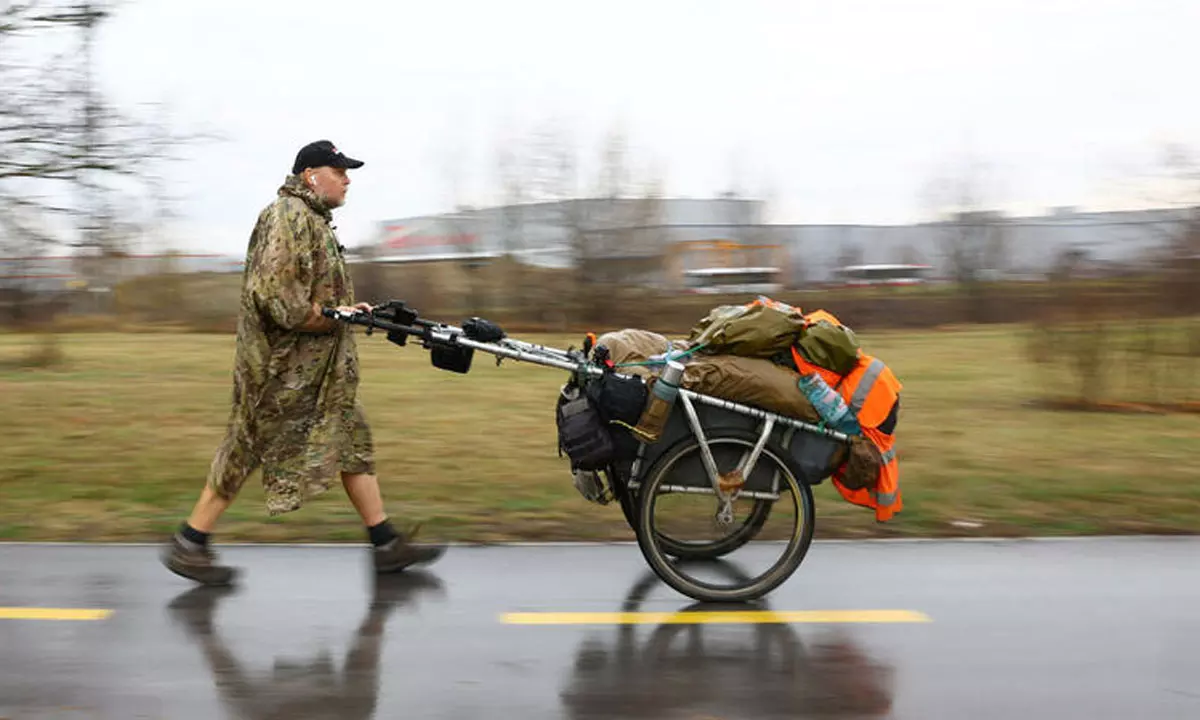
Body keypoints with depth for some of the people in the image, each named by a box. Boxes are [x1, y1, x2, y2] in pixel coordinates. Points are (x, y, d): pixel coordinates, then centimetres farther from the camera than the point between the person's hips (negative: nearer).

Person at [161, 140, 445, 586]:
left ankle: (386, 545, 14)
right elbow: (275, 295, -26)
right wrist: (336, 315, -19)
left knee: (352, 442, 9)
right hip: (281, 368, -10)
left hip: (321, 369, 10)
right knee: (247, 451, -1)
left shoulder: (316, 220, 17)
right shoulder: (288, 217, -16)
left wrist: (348, 309, 7)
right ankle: (187, 546, 11)